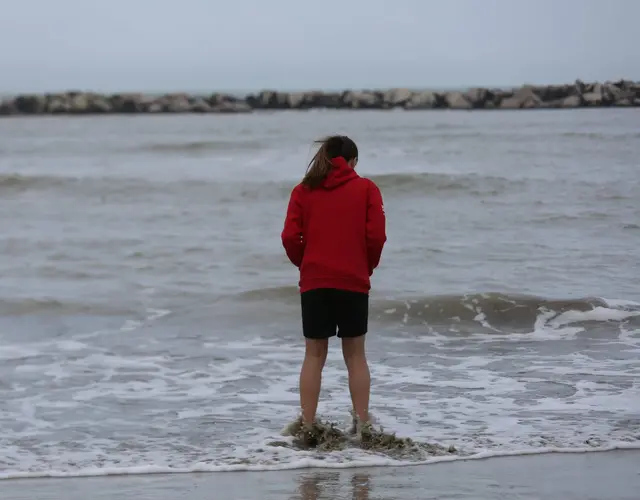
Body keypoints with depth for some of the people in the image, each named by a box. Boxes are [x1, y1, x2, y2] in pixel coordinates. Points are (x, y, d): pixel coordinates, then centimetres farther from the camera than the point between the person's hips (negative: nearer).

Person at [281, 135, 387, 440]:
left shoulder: (303, 190, 6)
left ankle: (307, 425, 4)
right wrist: (367, 267, 10)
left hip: (314, 281, 1)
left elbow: (290, 237, -3)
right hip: (353, 281, -1)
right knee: (355, 354, 8)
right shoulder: (366, 188, 2)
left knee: (314, 354, 6)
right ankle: (362, 423, 5)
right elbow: (376, 235, -6)